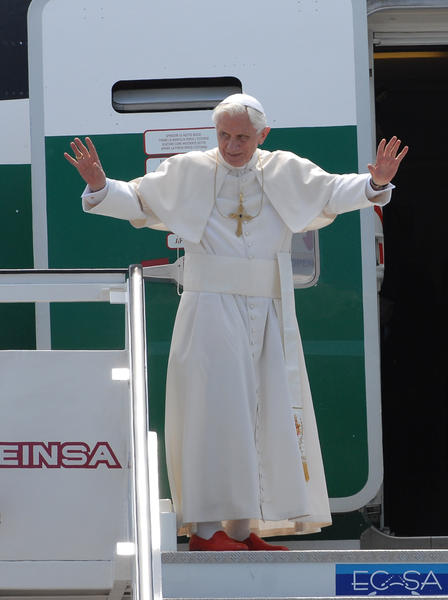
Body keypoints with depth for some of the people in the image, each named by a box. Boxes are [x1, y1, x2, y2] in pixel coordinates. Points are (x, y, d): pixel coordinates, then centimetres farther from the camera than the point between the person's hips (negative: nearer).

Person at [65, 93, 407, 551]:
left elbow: (332, 192, 13)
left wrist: (375, 182, -2)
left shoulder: (285, 173, 10)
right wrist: (101, 186, -8)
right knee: (217, 411, -10)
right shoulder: (187, 172, 4)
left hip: (268, 314, 4)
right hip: (211, 310, -4)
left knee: (264, 415, 5)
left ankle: (244, 528, 11)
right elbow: (138, 200, 8)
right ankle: (204, 527, -8)